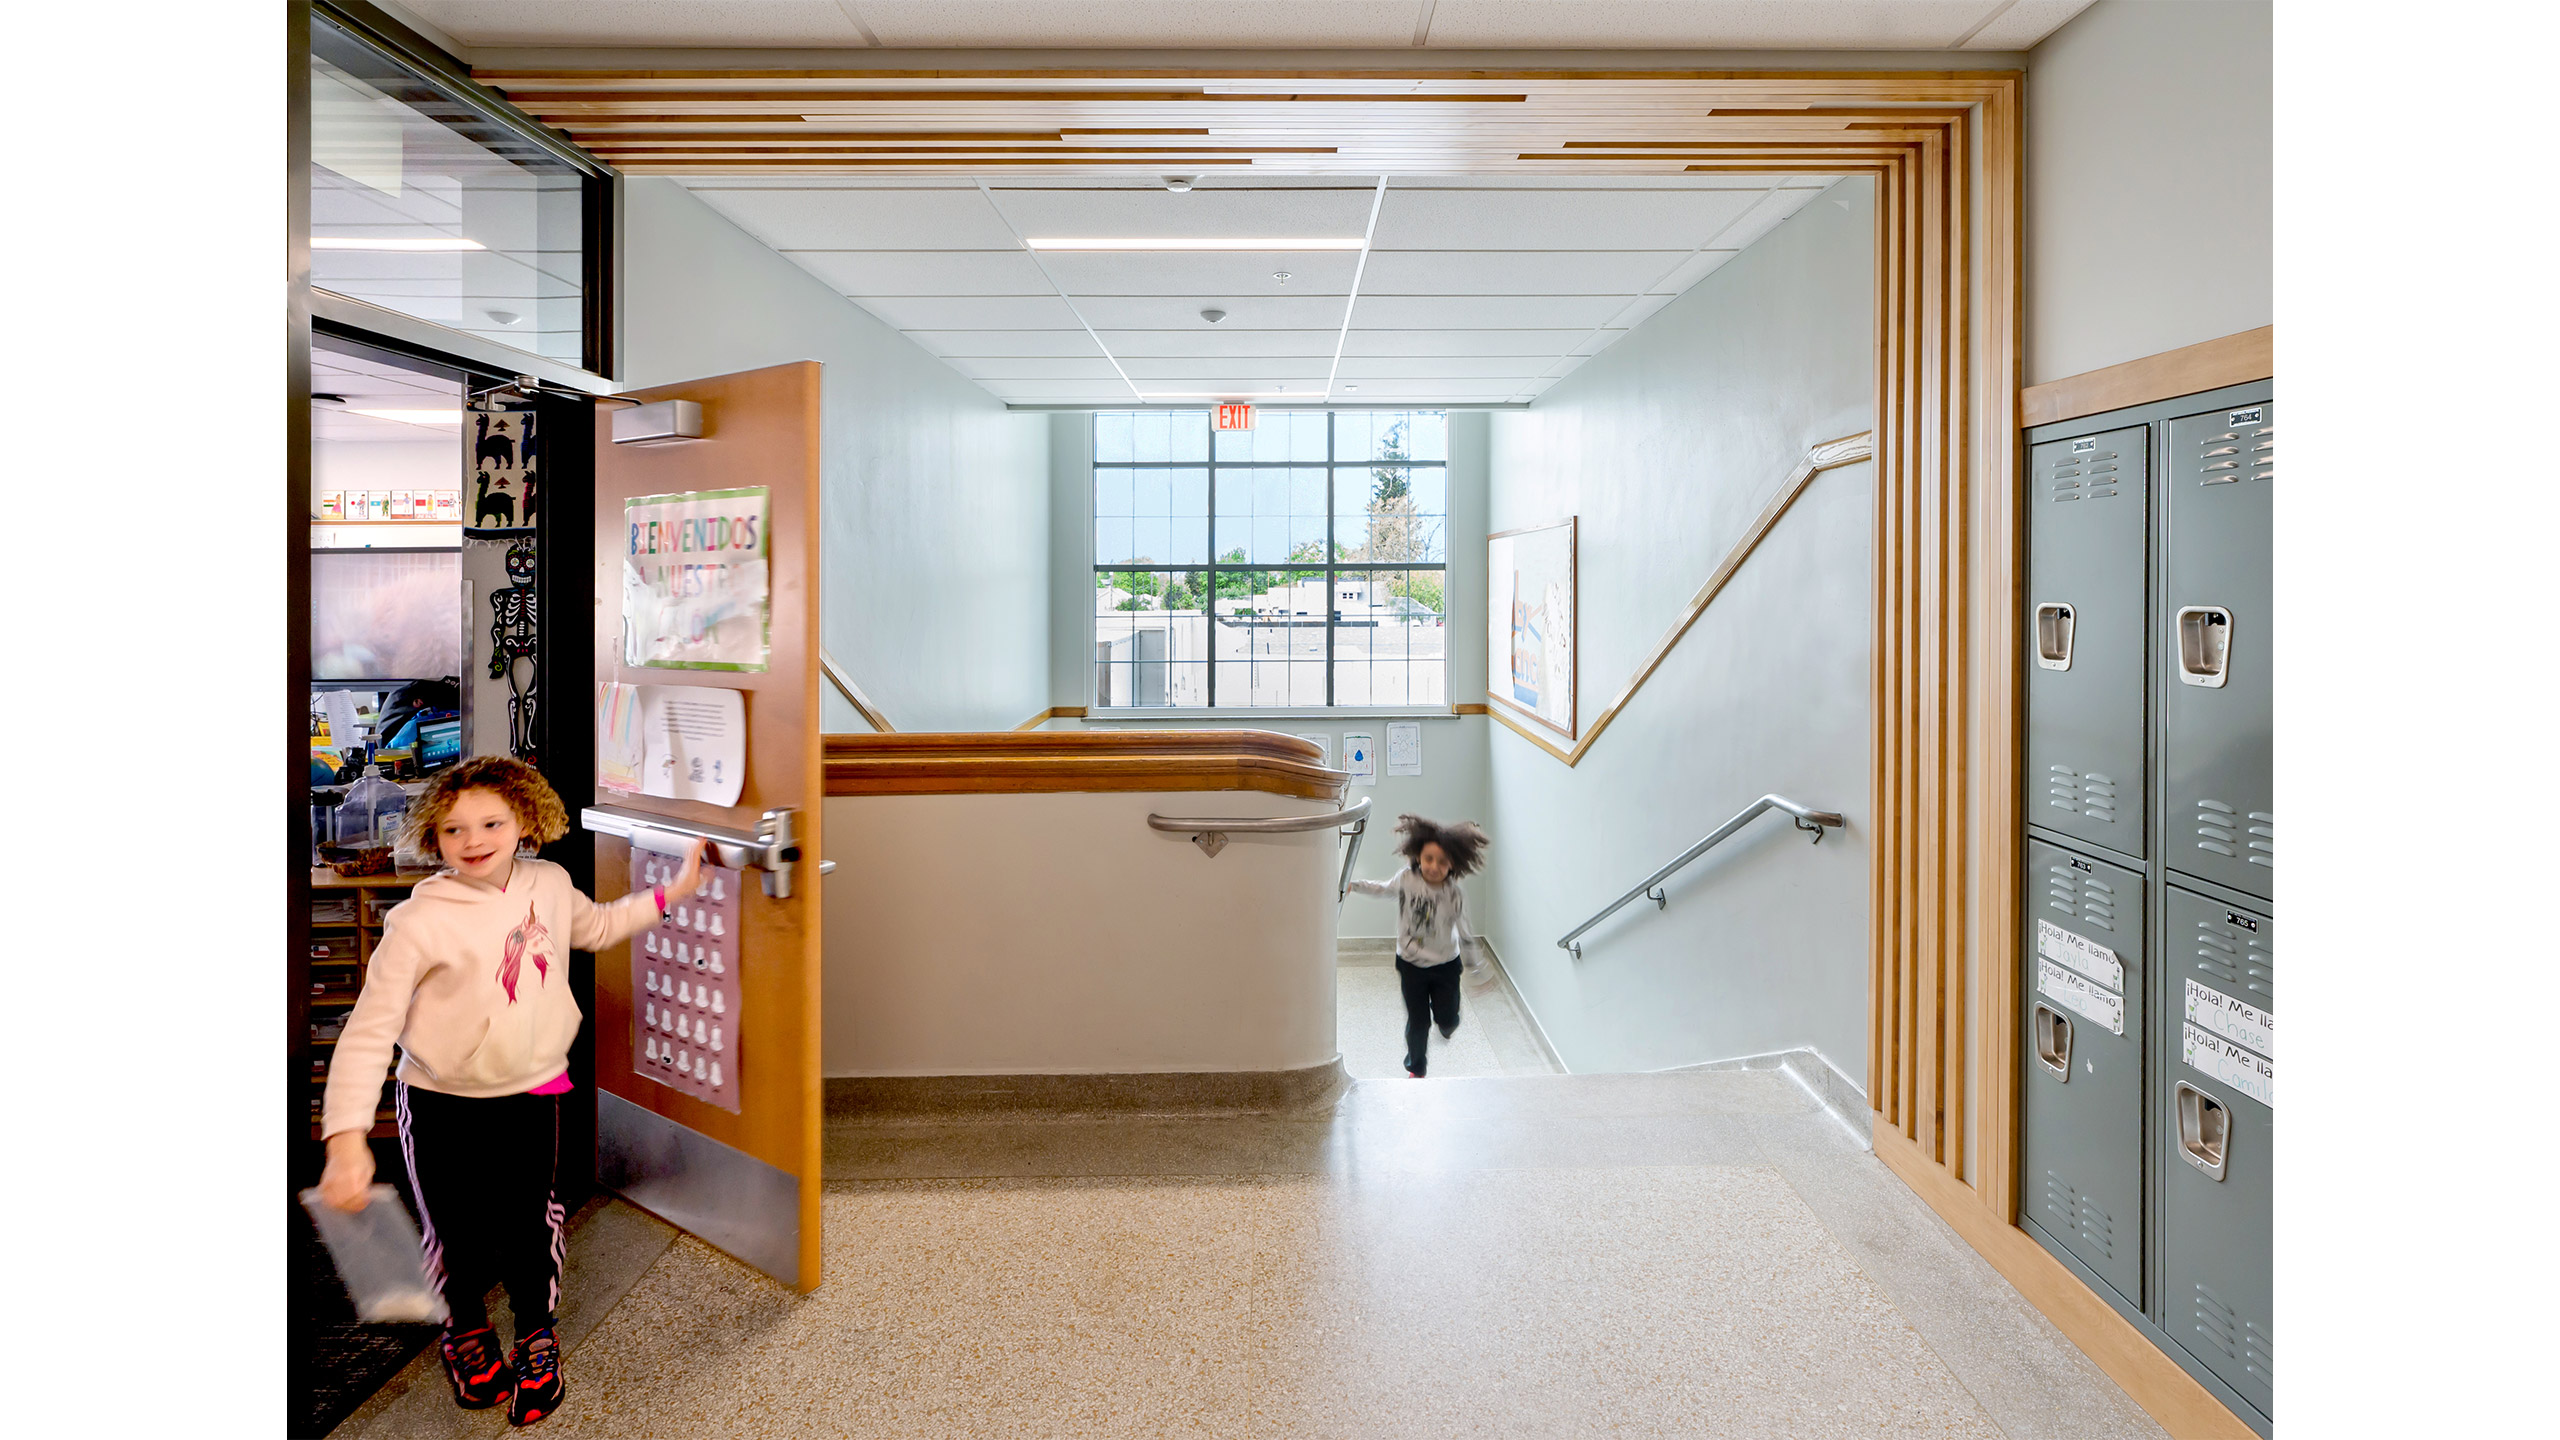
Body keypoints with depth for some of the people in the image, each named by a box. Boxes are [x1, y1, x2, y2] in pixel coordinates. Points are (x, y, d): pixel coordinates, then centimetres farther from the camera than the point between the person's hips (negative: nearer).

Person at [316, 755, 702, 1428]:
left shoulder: (549, 885, -5)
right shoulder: (419, 922, -20)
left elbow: (597, 926, 19)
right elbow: (369, 1030, -19)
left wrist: (669, 892, 15)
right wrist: (347, 1136, -26)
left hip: (532, 1094, 3)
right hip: (442, 1106, -2)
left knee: (532, 1224, 11)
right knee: (456, 1232, 13)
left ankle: (536, 1329, 40)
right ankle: (466, 1324, 46)